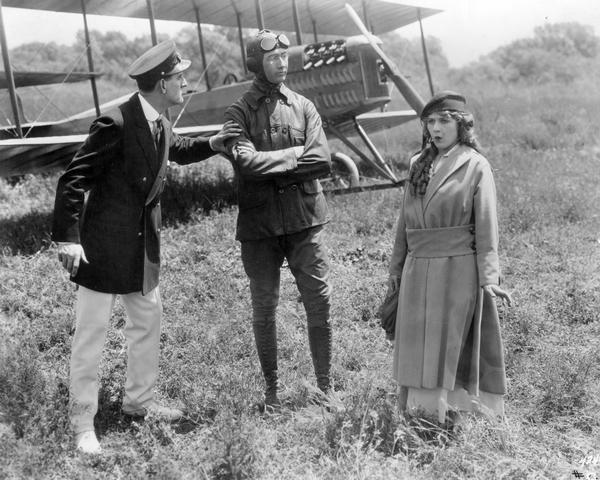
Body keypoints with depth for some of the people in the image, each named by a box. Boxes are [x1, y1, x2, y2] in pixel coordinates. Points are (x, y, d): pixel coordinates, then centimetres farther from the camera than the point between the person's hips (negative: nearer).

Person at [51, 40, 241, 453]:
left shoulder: (160, 123, 2)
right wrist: (68, 238, -22)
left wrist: (213, 143, 10)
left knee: (148, 322, 17)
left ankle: (139, 400, 36)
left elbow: (176, 149, 26)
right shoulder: (116, 125, -22)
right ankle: (83, 423, 16)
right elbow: (73, 181, -19)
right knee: (92, 333, 2)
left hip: (144, 243, 9)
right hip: (105, 244, -8)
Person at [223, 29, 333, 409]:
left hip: (305, 220, 2)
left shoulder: (304, 107, 8)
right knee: (264, 309, 7)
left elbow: (322, 161, -5)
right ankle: (272, 388, 22)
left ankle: (325, 384, 16)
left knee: (320, 301, 1)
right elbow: (246, 163, -16)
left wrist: (271, 166, -11)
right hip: (259, 224, -1)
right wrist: (294, 154, -9)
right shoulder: (239, 113, 1)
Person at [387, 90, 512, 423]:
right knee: (417, 344, 9)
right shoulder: (418, 164, 12)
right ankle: (422, 407, 22)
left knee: (449, 343, 0)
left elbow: (486, 225, -8)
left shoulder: (476, 166, -3)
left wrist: (489, 277, -14)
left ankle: (451, 406, 12)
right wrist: (396, 266, 14)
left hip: (457, 268, -5)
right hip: (417, 269, 5)